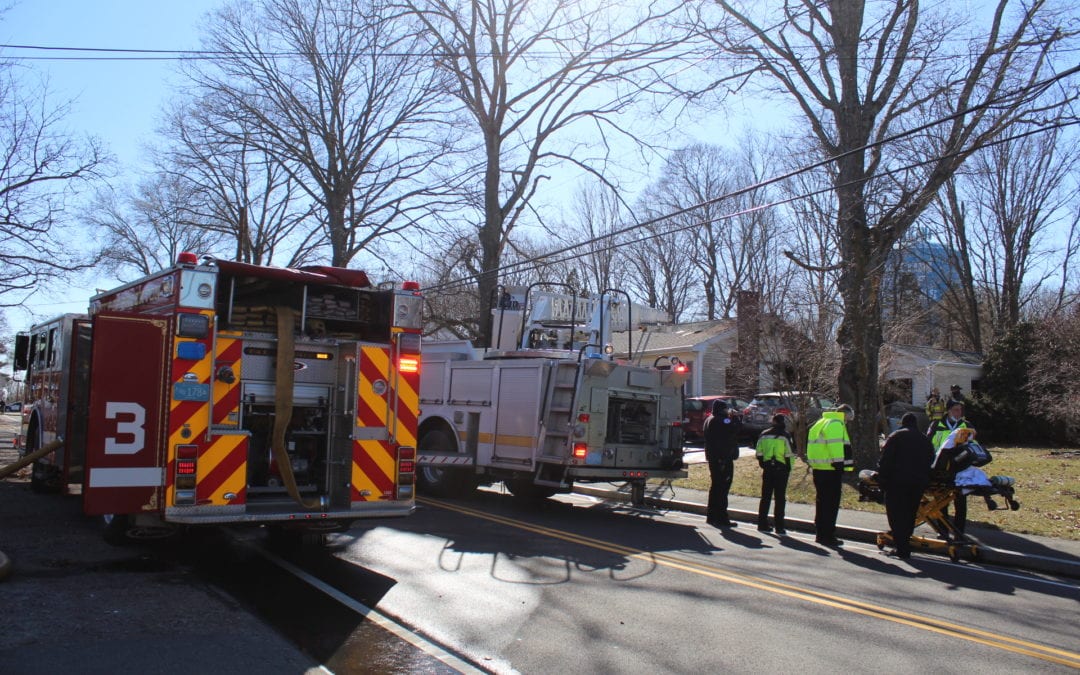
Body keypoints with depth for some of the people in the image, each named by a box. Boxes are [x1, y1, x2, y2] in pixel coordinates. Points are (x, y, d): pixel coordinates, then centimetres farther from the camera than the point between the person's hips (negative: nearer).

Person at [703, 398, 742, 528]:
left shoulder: (709, 420, 13)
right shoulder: (722, 421, -17)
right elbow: (737, 429, -24)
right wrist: (735, 418, -5)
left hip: (713, 458, 10)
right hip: (724, 459, -10)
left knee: (715, 486, 16)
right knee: (722, 488, -7)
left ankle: (711, 516, 22)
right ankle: (721, 518, -6)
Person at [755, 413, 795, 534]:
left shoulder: (763, 435, 6)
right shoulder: (785, 436, -8)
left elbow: (759, 453, 7)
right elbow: (789, 454, -10)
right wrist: (789, 468, 2)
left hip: (767, 470, 4)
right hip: (781, 469, -4)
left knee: (765, 497, 11)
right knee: (780, 499, 2)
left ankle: (762, 524, 14)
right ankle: (779, 527, 2)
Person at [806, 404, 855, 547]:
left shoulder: (821, 423, 20)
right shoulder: (836, 424, -11)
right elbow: (836, 446, -21)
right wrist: (840, 465, -21)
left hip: (818, 468, 10)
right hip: (831, 470, -10)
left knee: (822, 502, 16)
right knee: (831, 504, -4)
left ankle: (821, 534, 23)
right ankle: (828, 536, -2)